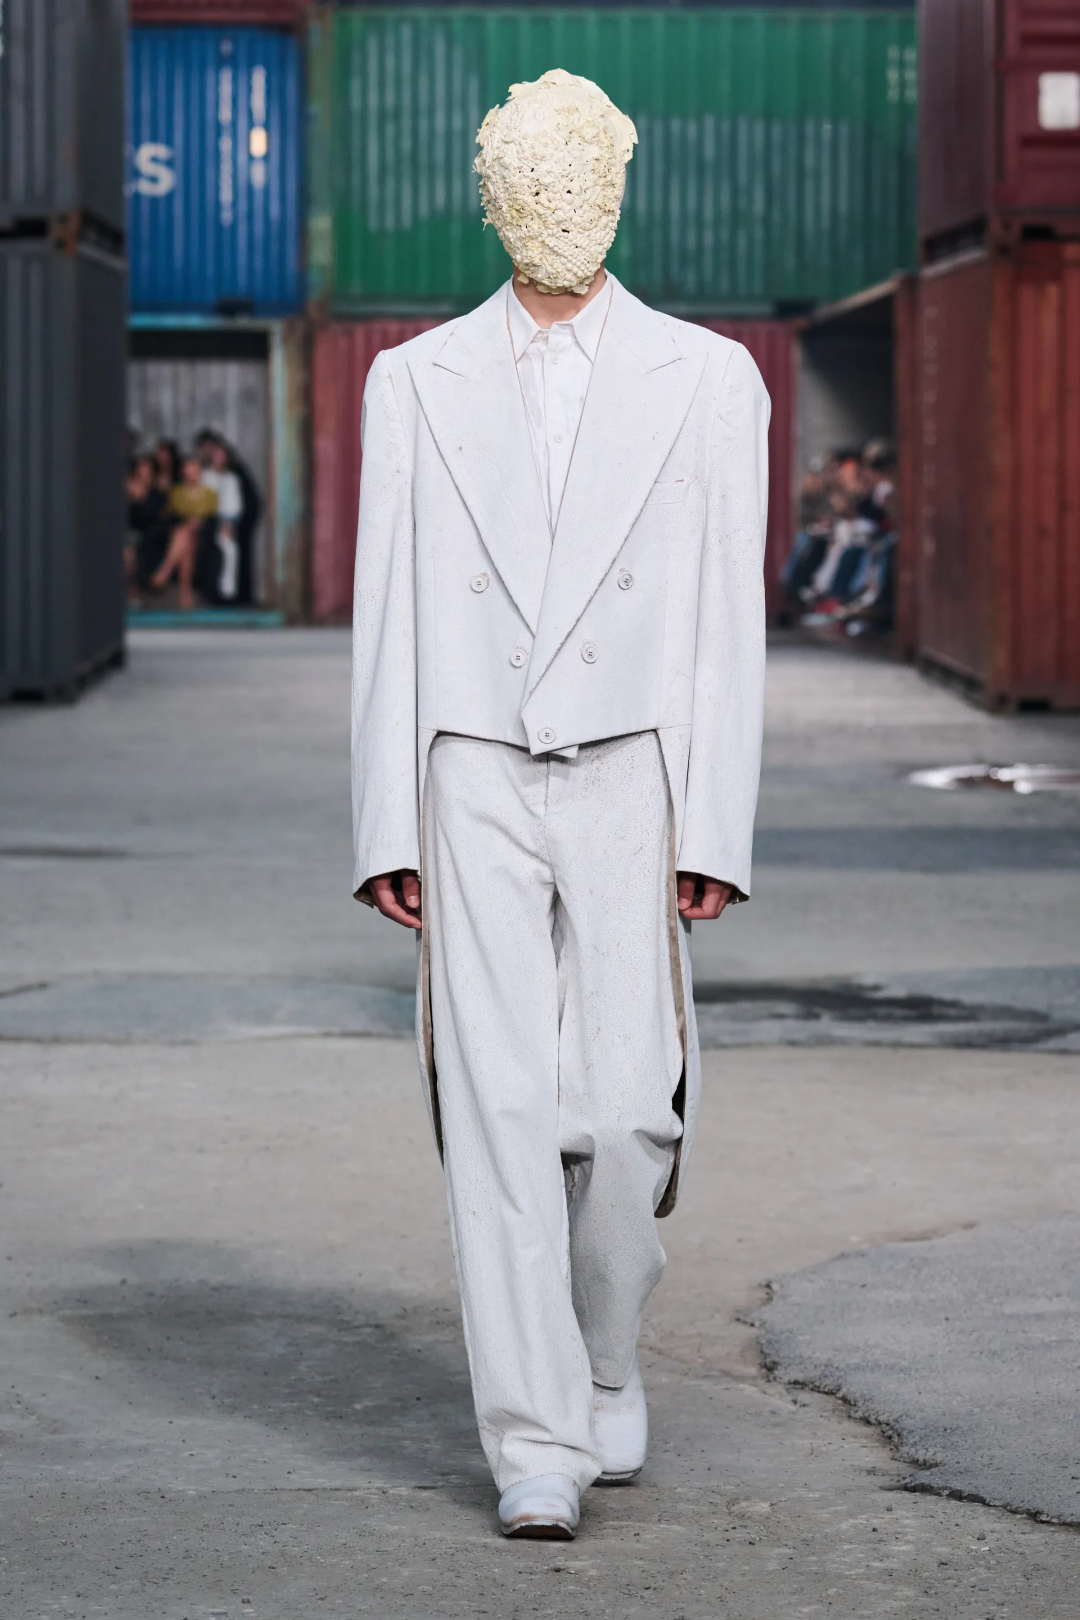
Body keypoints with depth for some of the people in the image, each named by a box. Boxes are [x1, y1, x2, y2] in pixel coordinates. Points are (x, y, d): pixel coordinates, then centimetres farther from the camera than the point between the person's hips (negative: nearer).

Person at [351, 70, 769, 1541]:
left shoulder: (707, 382, 5)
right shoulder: (417, 384, 8)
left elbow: (727, 622, 2)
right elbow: (389, 615, 7)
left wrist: (715, 829, -5)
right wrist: (387, 830, 0)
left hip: (629, 783, 0)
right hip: (475, 785, 1)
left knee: (627, 1110, -5)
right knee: (499, 1111, -6)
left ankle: (606, 1365, 23)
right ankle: (537, 1444, -2)